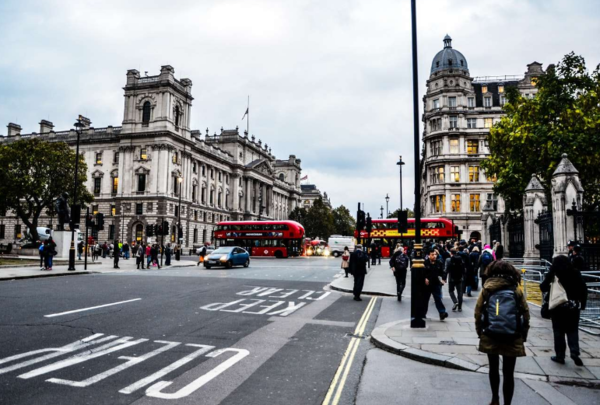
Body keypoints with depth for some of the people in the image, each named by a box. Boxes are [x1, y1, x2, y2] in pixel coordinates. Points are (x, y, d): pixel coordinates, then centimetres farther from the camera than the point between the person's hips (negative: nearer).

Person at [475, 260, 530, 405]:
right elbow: (525, 314, -1)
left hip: (490, 337, 1)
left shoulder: (486, 290, -2)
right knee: (508, 373, 7)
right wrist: (523, 336, 9)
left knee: (493, 368, 21)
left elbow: (478, 313, -4)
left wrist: (480, 333, 7)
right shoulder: (517, 291, -2)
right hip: (512, 339, -1)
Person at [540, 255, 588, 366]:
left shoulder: (553, 273, -6)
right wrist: (582, 304, 7)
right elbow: (584, 289, 0)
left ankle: (560, 355, 11)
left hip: (558, 306, -2)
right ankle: (575, 352, -4)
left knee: (559, 331, 7)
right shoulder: (575, 272, 1)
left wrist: (550, 286, 16)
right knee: (573, 330, 13)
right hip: (573, 306, 2)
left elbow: (543, 288, -6)